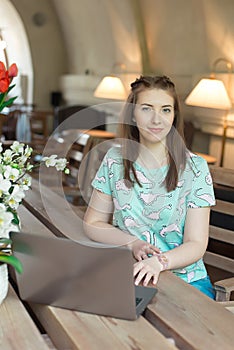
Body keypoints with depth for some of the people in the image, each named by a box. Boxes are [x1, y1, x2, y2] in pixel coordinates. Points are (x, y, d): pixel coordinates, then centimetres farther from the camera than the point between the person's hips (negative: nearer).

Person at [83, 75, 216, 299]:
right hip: (128, 276, 2)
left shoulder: (194, 168, -4)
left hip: (185, 279, -1)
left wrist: (158, 262, -27)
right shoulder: (115, 160, 2)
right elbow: (92, 224, 7)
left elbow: (196, 244, -6)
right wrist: (133, 244, -11)